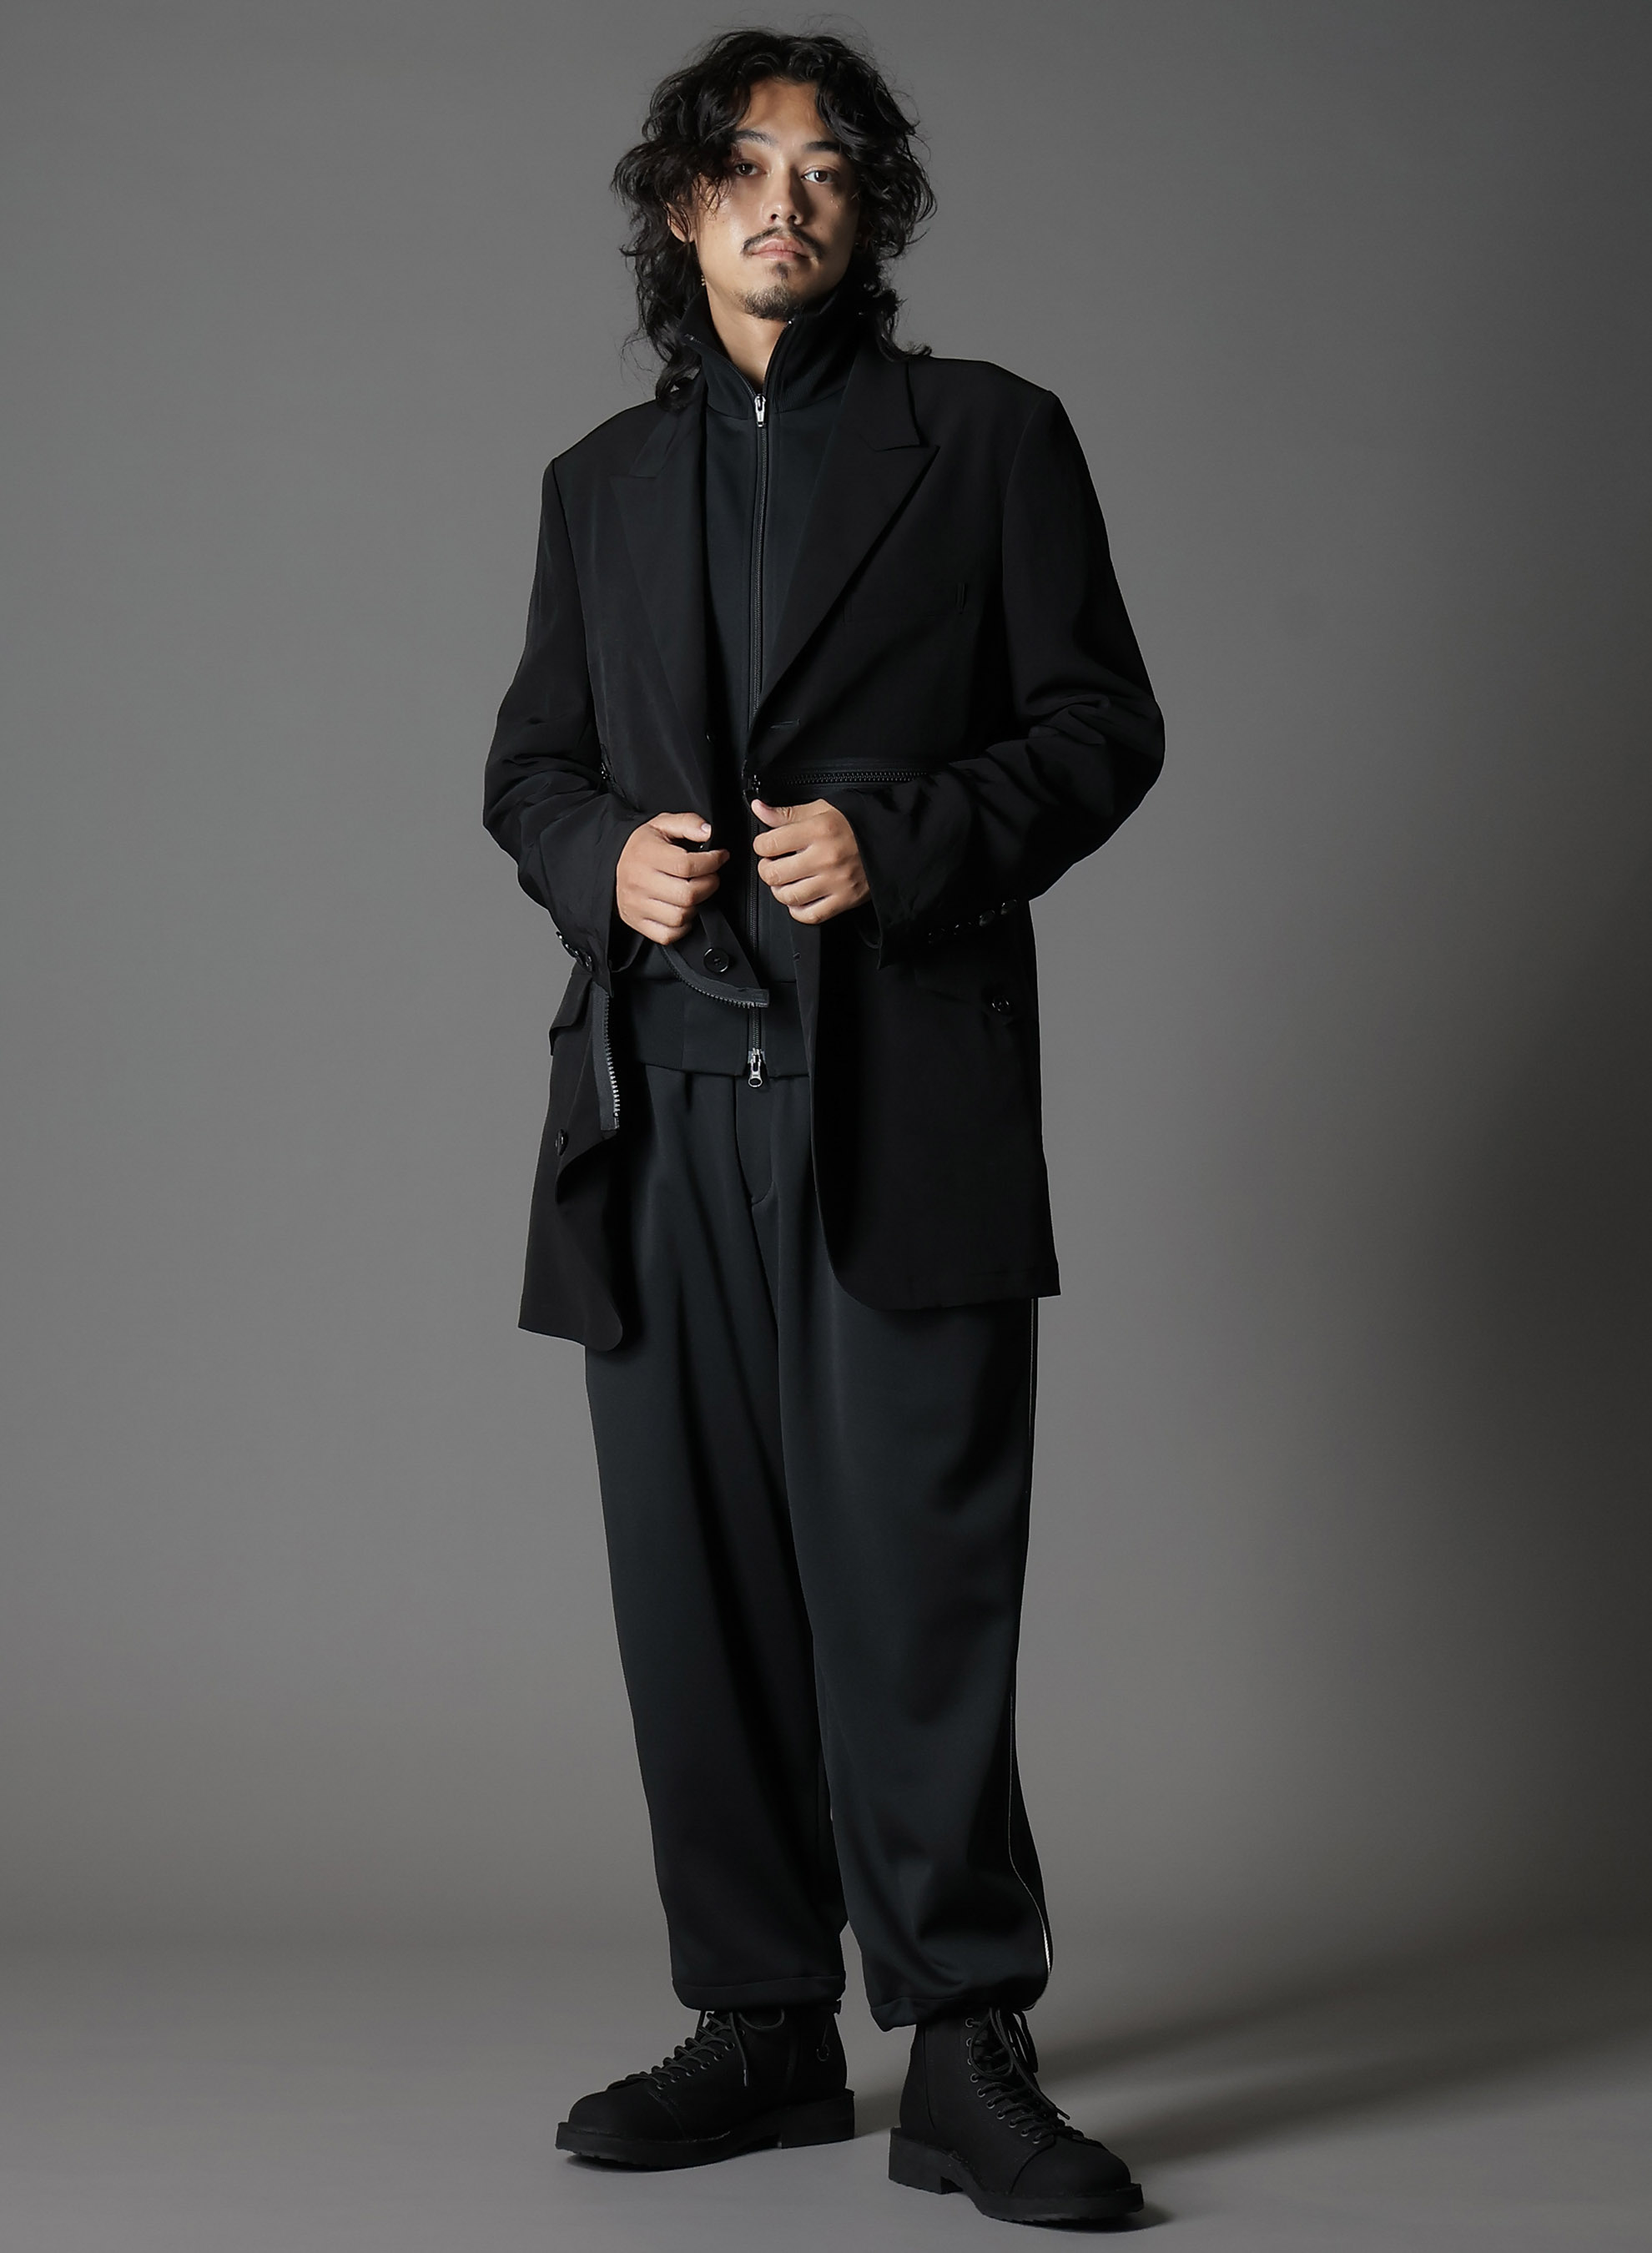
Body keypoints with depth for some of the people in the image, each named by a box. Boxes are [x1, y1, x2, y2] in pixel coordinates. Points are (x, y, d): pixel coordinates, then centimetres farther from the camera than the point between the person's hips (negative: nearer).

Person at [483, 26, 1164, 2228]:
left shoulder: (989, 437, 9)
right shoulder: (603, 483, 20)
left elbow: (1102, 723, 4)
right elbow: (529, 763, 22)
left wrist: (908, 841, -13)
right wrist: (602, 858, -1)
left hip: (903, 1096, -4)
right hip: (665, 1101, 4)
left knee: (918, 1577, -8)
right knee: (699, 1587, 5)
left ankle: (966, 2052, -1)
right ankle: (764, 2025, 15)